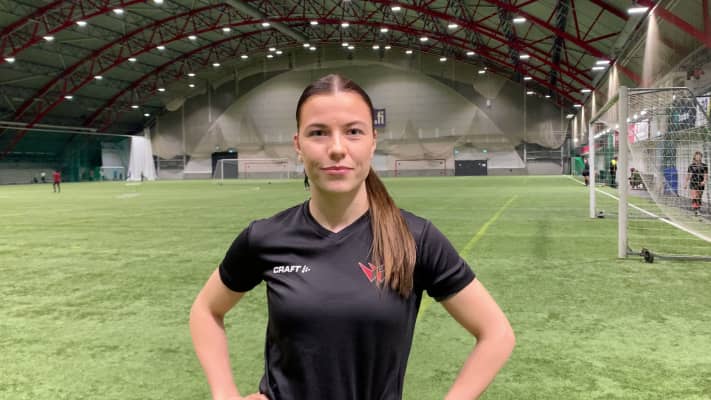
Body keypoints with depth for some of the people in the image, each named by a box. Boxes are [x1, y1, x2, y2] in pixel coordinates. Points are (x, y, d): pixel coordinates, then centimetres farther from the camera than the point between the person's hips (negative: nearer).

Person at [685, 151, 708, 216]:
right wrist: (686, 183, 12)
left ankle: (699, 210, 17)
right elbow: (688, 175, 10)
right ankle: (695, 210, -13)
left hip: (701, 184, 2)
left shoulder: (704, 166, 4)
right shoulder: (691, 166, 2)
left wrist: (705, 181, -21)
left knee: (699, 198, 9)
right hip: (693, 183, -2)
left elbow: (706, 175, -3)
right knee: (694, 198, -12)